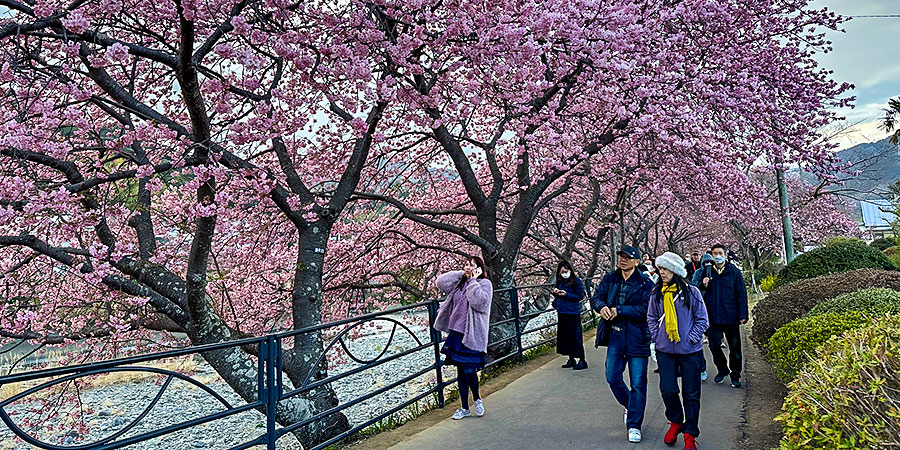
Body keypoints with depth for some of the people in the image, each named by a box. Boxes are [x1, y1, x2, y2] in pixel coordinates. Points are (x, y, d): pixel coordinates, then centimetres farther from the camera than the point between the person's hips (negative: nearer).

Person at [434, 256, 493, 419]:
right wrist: (460, 274, 2)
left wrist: (473, 280, -15)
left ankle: (477, 399, 20)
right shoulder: (459, 283, 13)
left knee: (469, 370, -9)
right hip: (457, 332, 6)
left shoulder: (484, 283, -5)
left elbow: (479, 301, -21)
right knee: (461, 371, 11)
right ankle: (464, 408, 22)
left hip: (472, 335, -6)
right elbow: (440, 282, 4)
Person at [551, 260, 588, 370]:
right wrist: (555, 292, -2)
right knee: (564, 336, 10)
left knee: (574, 336, -6)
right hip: (561, 312, 7)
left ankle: (582, 361, 1)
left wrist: (566, 294, -19)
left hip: (572, 313, -7)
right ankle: (571, 360, 21)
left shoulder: (576, 281, -8)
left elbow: (580, 296, -11)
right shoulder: (559, 281, 12)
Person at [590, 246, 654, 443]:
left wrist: (619, 310, -23)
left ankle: (634, 425, 13)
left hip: (637, 338, -5)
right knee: (613, 378, 12)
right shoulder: (609, 279, 5)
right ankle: (630, 406, 39)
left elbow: (645, 309, -19)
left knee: (638, 383, 1)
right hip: (615, 337, 5)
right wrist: (602, 307, -17)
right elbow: (596, 297, 6)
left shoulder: (645, 284, -11)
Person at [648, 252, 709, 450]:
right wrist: (657, 338, 4)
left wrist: (691, 338, -8)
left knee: (691, 394, 5)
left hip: (690, 351, -2)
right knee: (667, 390, 0)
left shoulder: (691, 292, -6)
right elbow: (651, 318, 14)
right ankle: (675, 422, 27)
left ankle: (690, 434, 18)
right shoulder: (657, 293, 3)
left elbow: (702, 320, -1)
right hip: (665, 351, 2)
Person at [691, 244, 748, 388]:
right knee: (714, 345, 1)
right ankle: (722, 369, 24)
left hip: (731, 316, -2)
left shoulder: (734, 272, -1)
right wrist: (703, 285, -9)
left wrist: (743, 315, -5)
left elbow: (741, 294, 0)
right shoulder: (707, 272, 6)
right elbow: (697, 290, 15)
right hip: (714, 316, 2)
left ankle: (735, 376, 20)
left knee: (734, 347, 6)